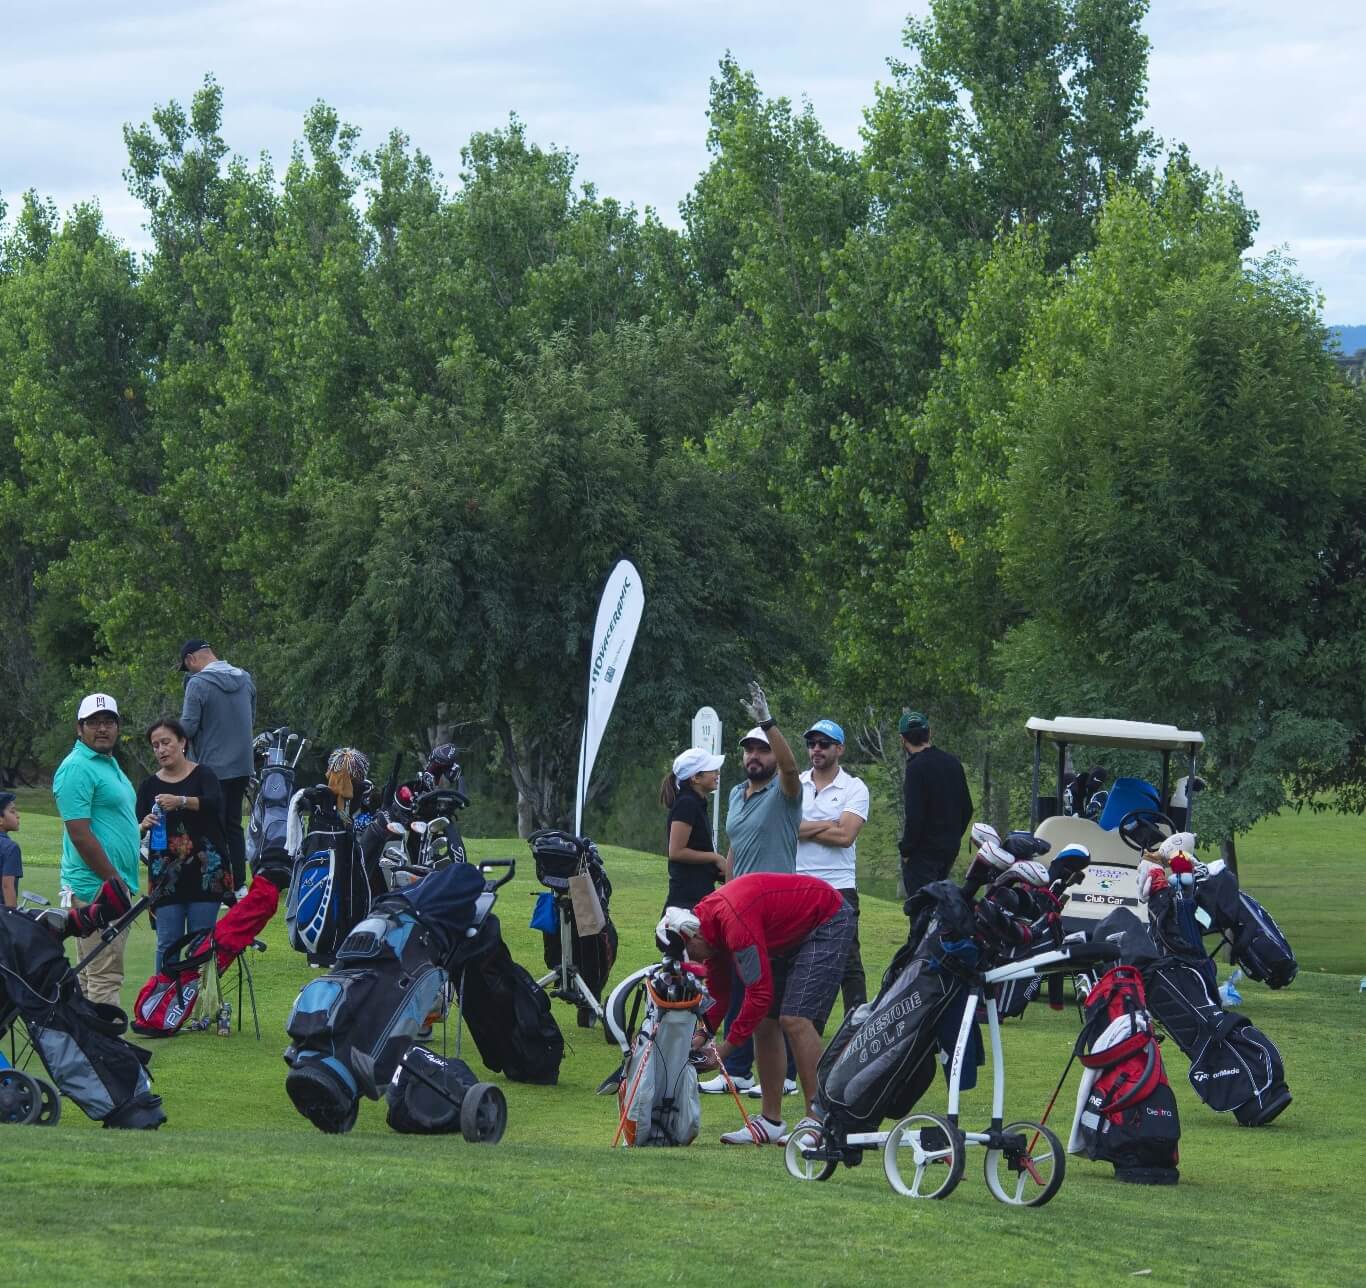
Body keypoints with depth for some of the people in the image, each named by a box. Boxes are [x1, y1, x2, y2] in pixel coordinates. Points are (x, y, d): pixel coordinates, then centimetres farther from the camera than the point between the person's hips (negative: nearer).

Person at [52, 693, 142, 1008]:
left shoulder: (108, 763, 18)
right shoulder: (77, 769, -14)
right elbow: (80, 834, -20)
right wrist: (114, 880, -18)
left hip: (115, 886, 10)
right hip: (97, 887, -10)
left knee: (91, 975, 13)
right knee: (105, 974, -11)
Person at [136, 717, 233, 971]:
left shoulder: (202, 775, 1)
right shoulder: (150, 784, 10)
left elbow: (214, 803, -19)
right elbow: (135, 828, 5)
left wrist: (182, 801, -36)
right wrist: (143, 826, -19)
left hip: (204, 871, -2)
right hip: (166, 872, 2)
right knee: (167, 942, -2)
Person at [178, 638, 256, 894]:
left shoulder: (198, 683, -15)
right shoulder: (245, 679, 6)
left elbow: (188, 727, -17)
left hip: (213, 767, -6)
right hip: (243, 766, 6)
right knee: (234, 825, 16)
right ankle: (239, 885, 17)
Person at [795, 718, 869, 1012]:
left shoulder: (854, 788, 2)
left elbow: (845, 835, -12)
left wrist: (801, 829, -6)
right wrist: (828, 826, -10)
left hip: (839, 888, -3)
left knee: (848, 963, -5)